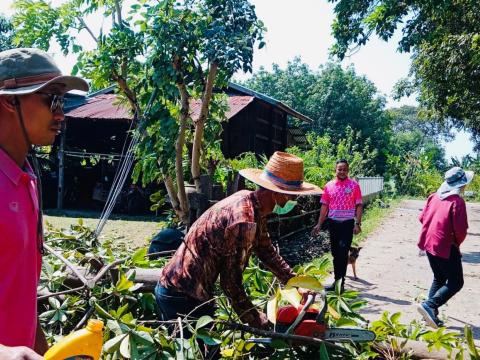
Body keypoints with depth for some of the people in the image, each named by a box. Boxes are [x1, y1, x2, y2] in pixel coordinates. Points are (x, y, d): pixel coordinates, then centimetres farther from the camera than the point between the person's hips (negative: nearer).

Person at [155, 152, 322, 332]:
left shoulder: (250, 200, 0)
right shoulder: (244, 220, -28)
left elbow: (267, 251, 15)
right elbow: (231, 282, -21)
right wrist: (259, 321, -9)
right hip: (182, 297, -9)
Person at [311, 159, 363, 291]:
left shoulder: (354, 185, -2)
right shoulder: (329, 186, 5)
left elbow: (358, 205, -2)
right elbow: (324, 206, 8)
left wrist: (358, 223, -11)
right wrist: (319, 224, 4)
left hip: (347, 223, -3)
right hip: (333, 222, 3)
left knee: (343, 253, -10)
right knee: (335, 253, 11)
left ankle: (340, 282, -4)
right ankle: (337, 281, 21)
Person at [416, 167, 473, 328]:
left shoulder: (434, 196, 5)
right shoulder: (457, 201, -16)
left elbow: (422, 218, 11)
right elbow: (461, 229, -19)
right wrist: (458, 242, 1)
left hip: (429, 243, 8)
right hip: (446, 247, -8)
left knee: (439, 279, 20)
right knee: (456, 282, 4)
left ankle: (431, 315, 18)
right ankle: (429, 305, -11)